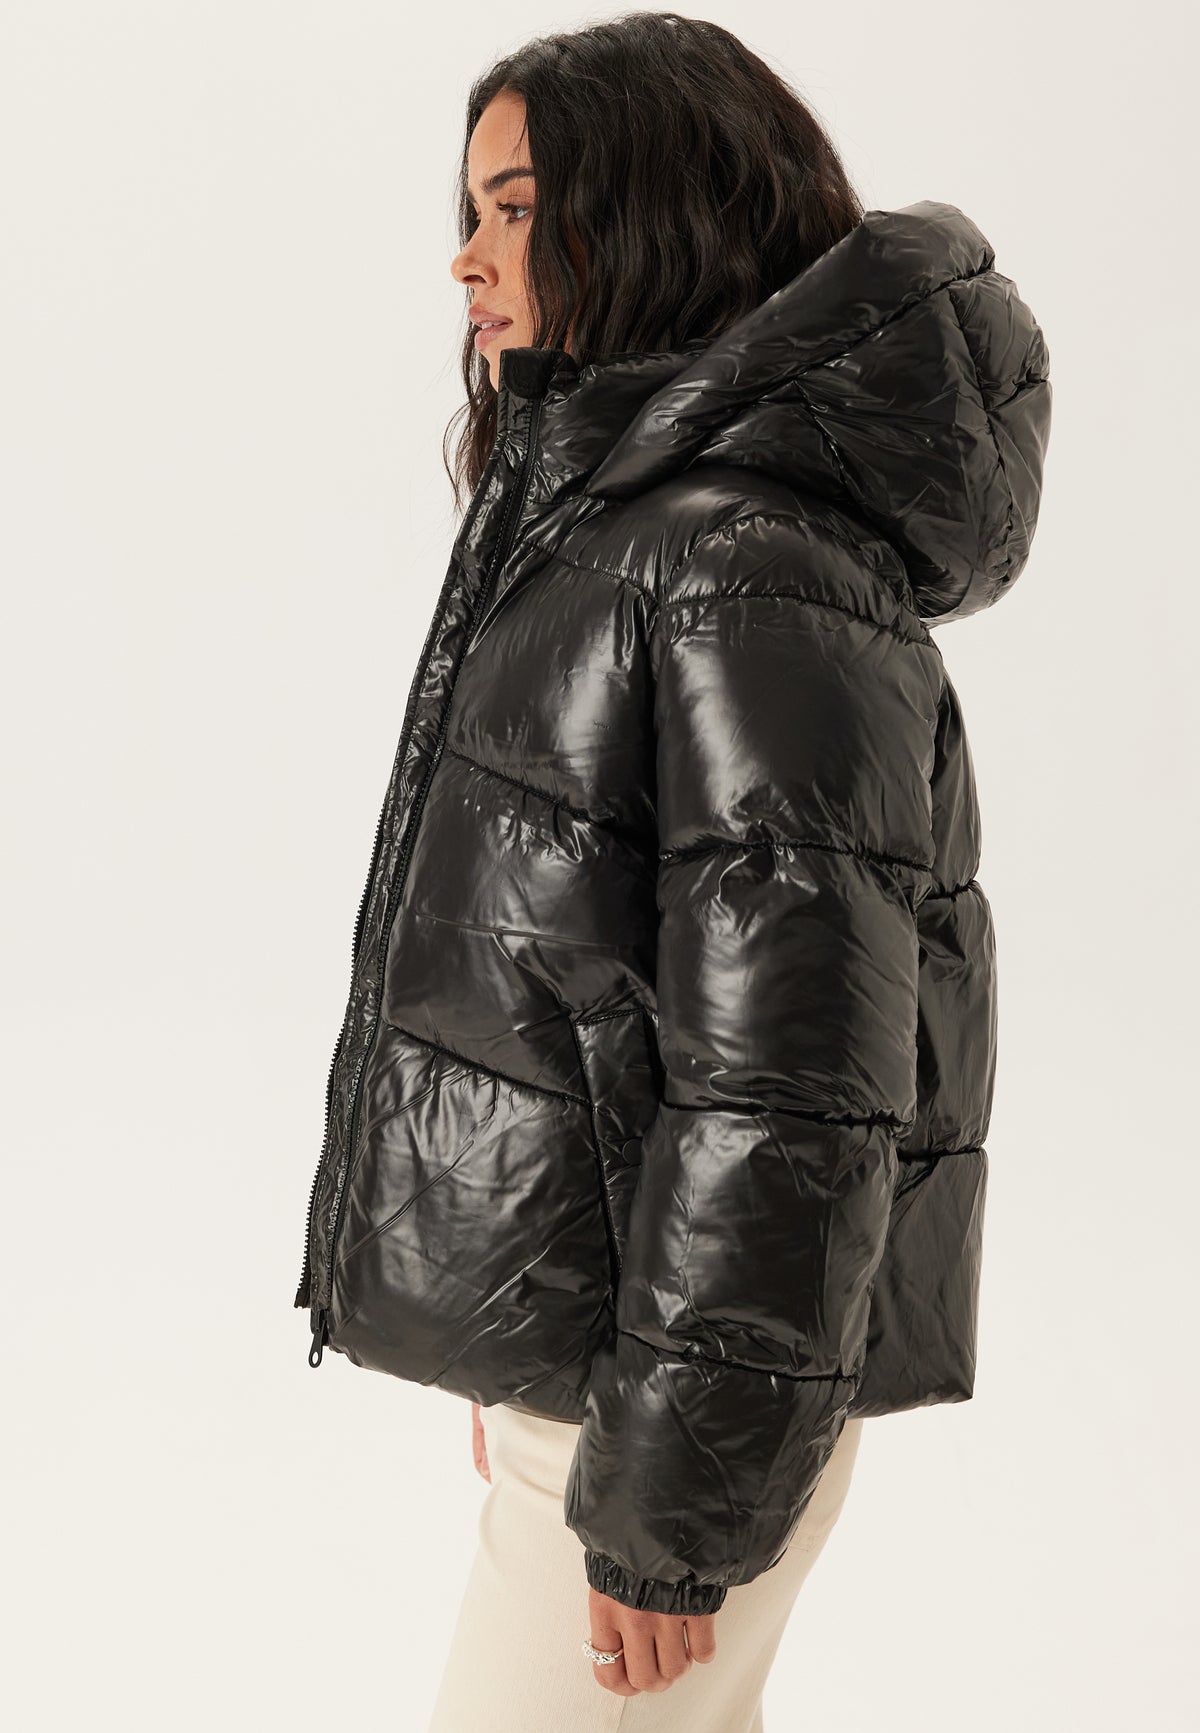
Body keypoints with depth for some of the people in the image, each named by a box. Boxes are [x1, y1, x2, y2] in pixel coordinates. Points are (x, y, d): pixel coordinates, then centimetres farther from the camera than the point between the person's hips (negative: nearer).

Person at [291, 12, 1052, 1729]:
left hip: (676, 1378, -9)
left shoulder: (749, 579, -21)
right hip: (580, 1329, 9)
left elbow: (792, 1090, -24)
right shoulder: (604, 525, 11)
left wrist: (677, 1499, -19)